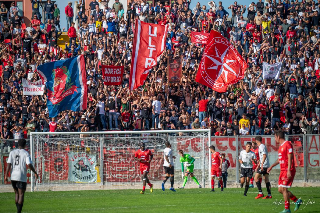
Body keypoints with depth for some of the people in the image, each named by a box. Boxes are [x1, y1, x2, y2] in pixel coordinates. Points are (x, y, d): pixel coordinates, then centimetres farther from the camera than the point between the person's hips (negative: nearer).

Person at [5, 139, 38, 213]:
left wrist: (6, 175, 0)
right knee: (21, 195, 1)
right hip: (21, 177, -4)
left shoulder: (12, 152, 6)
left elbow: (9, 164, -1)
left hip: (13, 176, 4)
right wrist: (35, 173, -1)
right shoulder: (26, 153, -5)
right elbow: (29, 165, -13)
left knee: (17, 193, 18)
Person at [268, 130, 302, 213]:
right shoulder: (281, 146, 17)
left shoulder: (287, 144, -12)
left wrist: (289, 170, -24)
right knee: (280, 189, 8)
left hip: (288, 171, -10)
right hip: (282, 170, 10)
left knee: (283, 189, -11)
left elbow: (290, 158, -18)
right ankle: (297, 201, 17)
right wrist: (271, 166, 27)